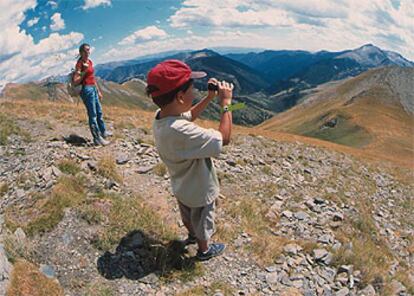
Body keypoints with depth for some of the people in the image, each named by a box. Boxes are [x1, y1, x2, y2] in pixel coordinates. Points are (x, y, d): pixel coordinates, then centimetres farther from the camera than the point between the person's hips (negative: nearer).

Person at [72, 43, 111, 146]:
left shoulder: (90, 61, 11)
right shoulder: (80, 63, -12)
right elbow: (75, 81, -16)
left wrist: (98, 91, 21)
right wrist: (84, 71, -25)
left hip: (93, 89, 9)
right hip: (87, 89, -9)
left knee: (99, 112, 19)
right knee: (93, 114, -2)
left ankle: (103, 132, 36)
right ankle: (97, 138, 6)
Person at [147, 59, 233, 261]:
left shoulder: (160, 116, -17)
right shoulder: (181, 132, -44)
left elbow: (189, 115, 4)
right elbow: (224, 138, -35)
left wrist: (209, 97, -6)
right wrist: (226, 103, -26)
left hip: (182, 186, 7)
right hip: (199, 191, -7)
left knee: (188, 216, 34)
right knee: (202, 222, 24)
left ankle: (192, 235, 63)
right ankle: (204, 250, 51)